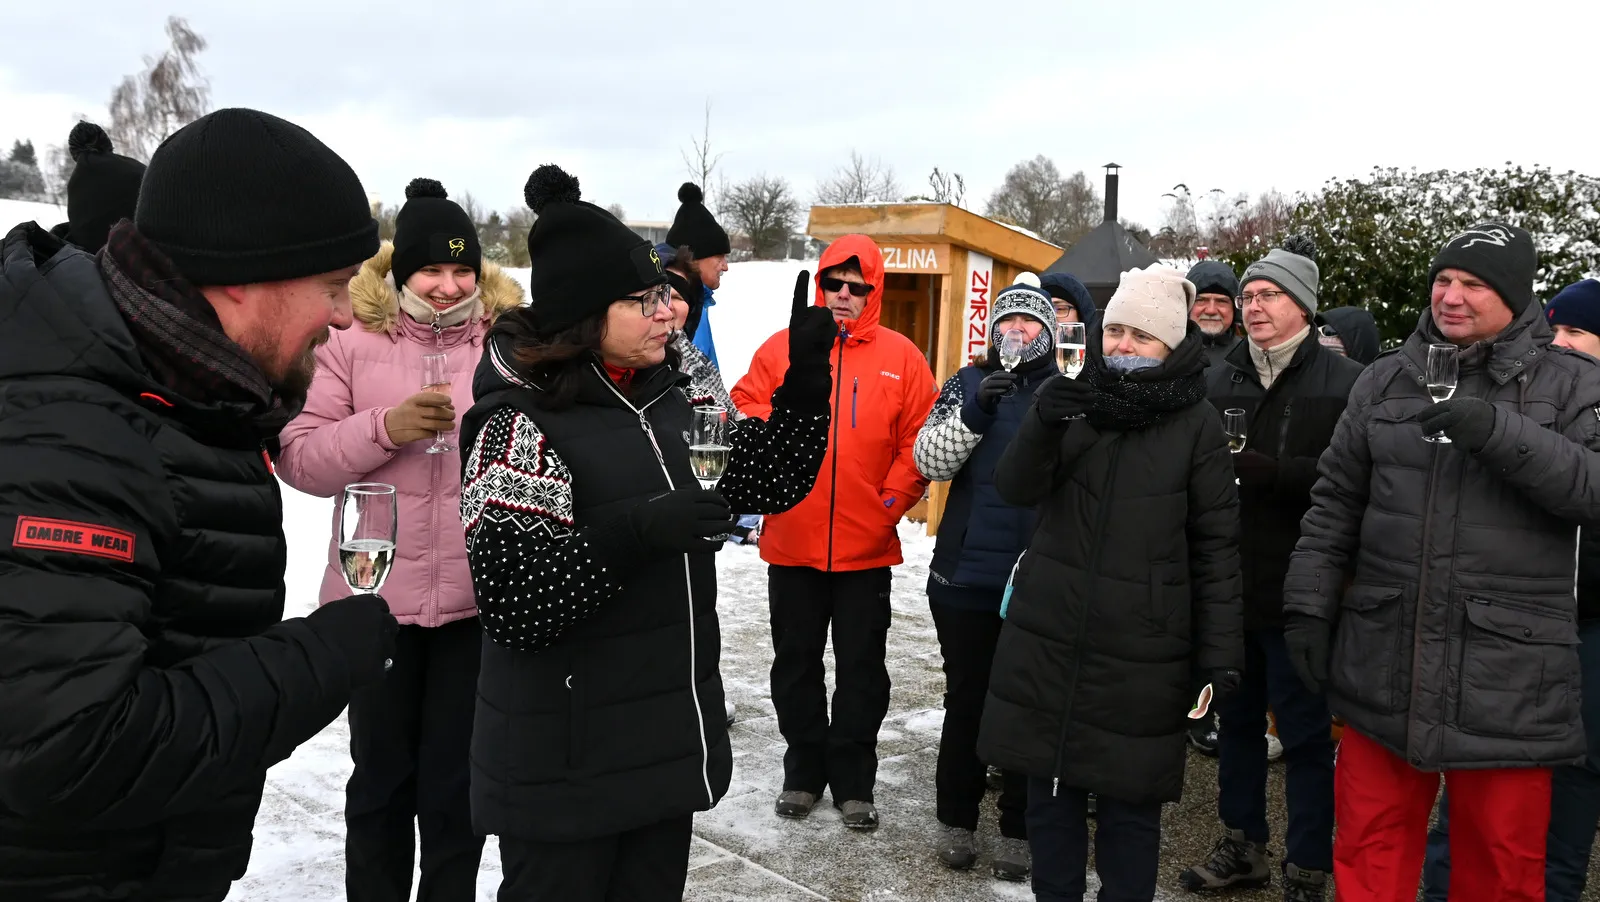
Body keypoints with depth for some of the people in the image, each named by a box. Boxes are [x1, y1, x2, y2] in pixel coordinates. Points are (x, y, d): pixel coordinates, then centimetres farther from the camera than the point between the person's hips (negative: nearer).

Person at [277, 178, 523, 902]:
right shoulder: (353, 347, 0)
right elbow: (300, 458, -5)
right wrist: (385, 428, -18)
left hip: (479, 599, 0)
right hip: (377, 596, 1)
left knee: (458, 780, 13)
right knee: (380, 776, 16)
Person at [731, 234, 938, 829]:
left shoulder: (901, 358, 0)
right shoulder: (781, 348, 2)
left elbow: (921, 439, -1)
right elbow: (745, 411, 2)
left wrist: (893, 500, -8)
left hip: (867, 547, -1)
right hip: (791, 543, 1)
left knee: (862, 667, 9)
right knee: (795, 662, 13)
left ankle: (853, 780, 23)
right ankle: (803, 770, 29)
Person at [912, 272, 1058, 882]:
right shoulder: (968, 384, 4)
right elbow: (929, 462, -6)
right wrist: (973, 413, -18)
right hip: (966, 574, 1)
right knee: (965, 700, 12)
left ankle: (1018, 830, 23)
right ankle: (956, 820, 27)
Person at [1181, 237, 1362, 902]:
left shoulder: (1345, 384, -8)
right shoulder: (1219, 379, 8)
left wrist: (1262, 470, -26)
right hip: (1227, 586, 5)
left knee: (1305, 733, 6)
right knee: (1236, 720, 17)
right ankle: (1242, 846, 33)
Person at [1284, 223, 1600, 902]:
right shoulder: (1385, 380, 10)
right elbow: (1335, 505, 11)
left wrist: (1496, 430, -23)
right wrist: (1309, 606, 4)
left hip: (1508, 675, -2)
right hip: (1382, 663, 2)